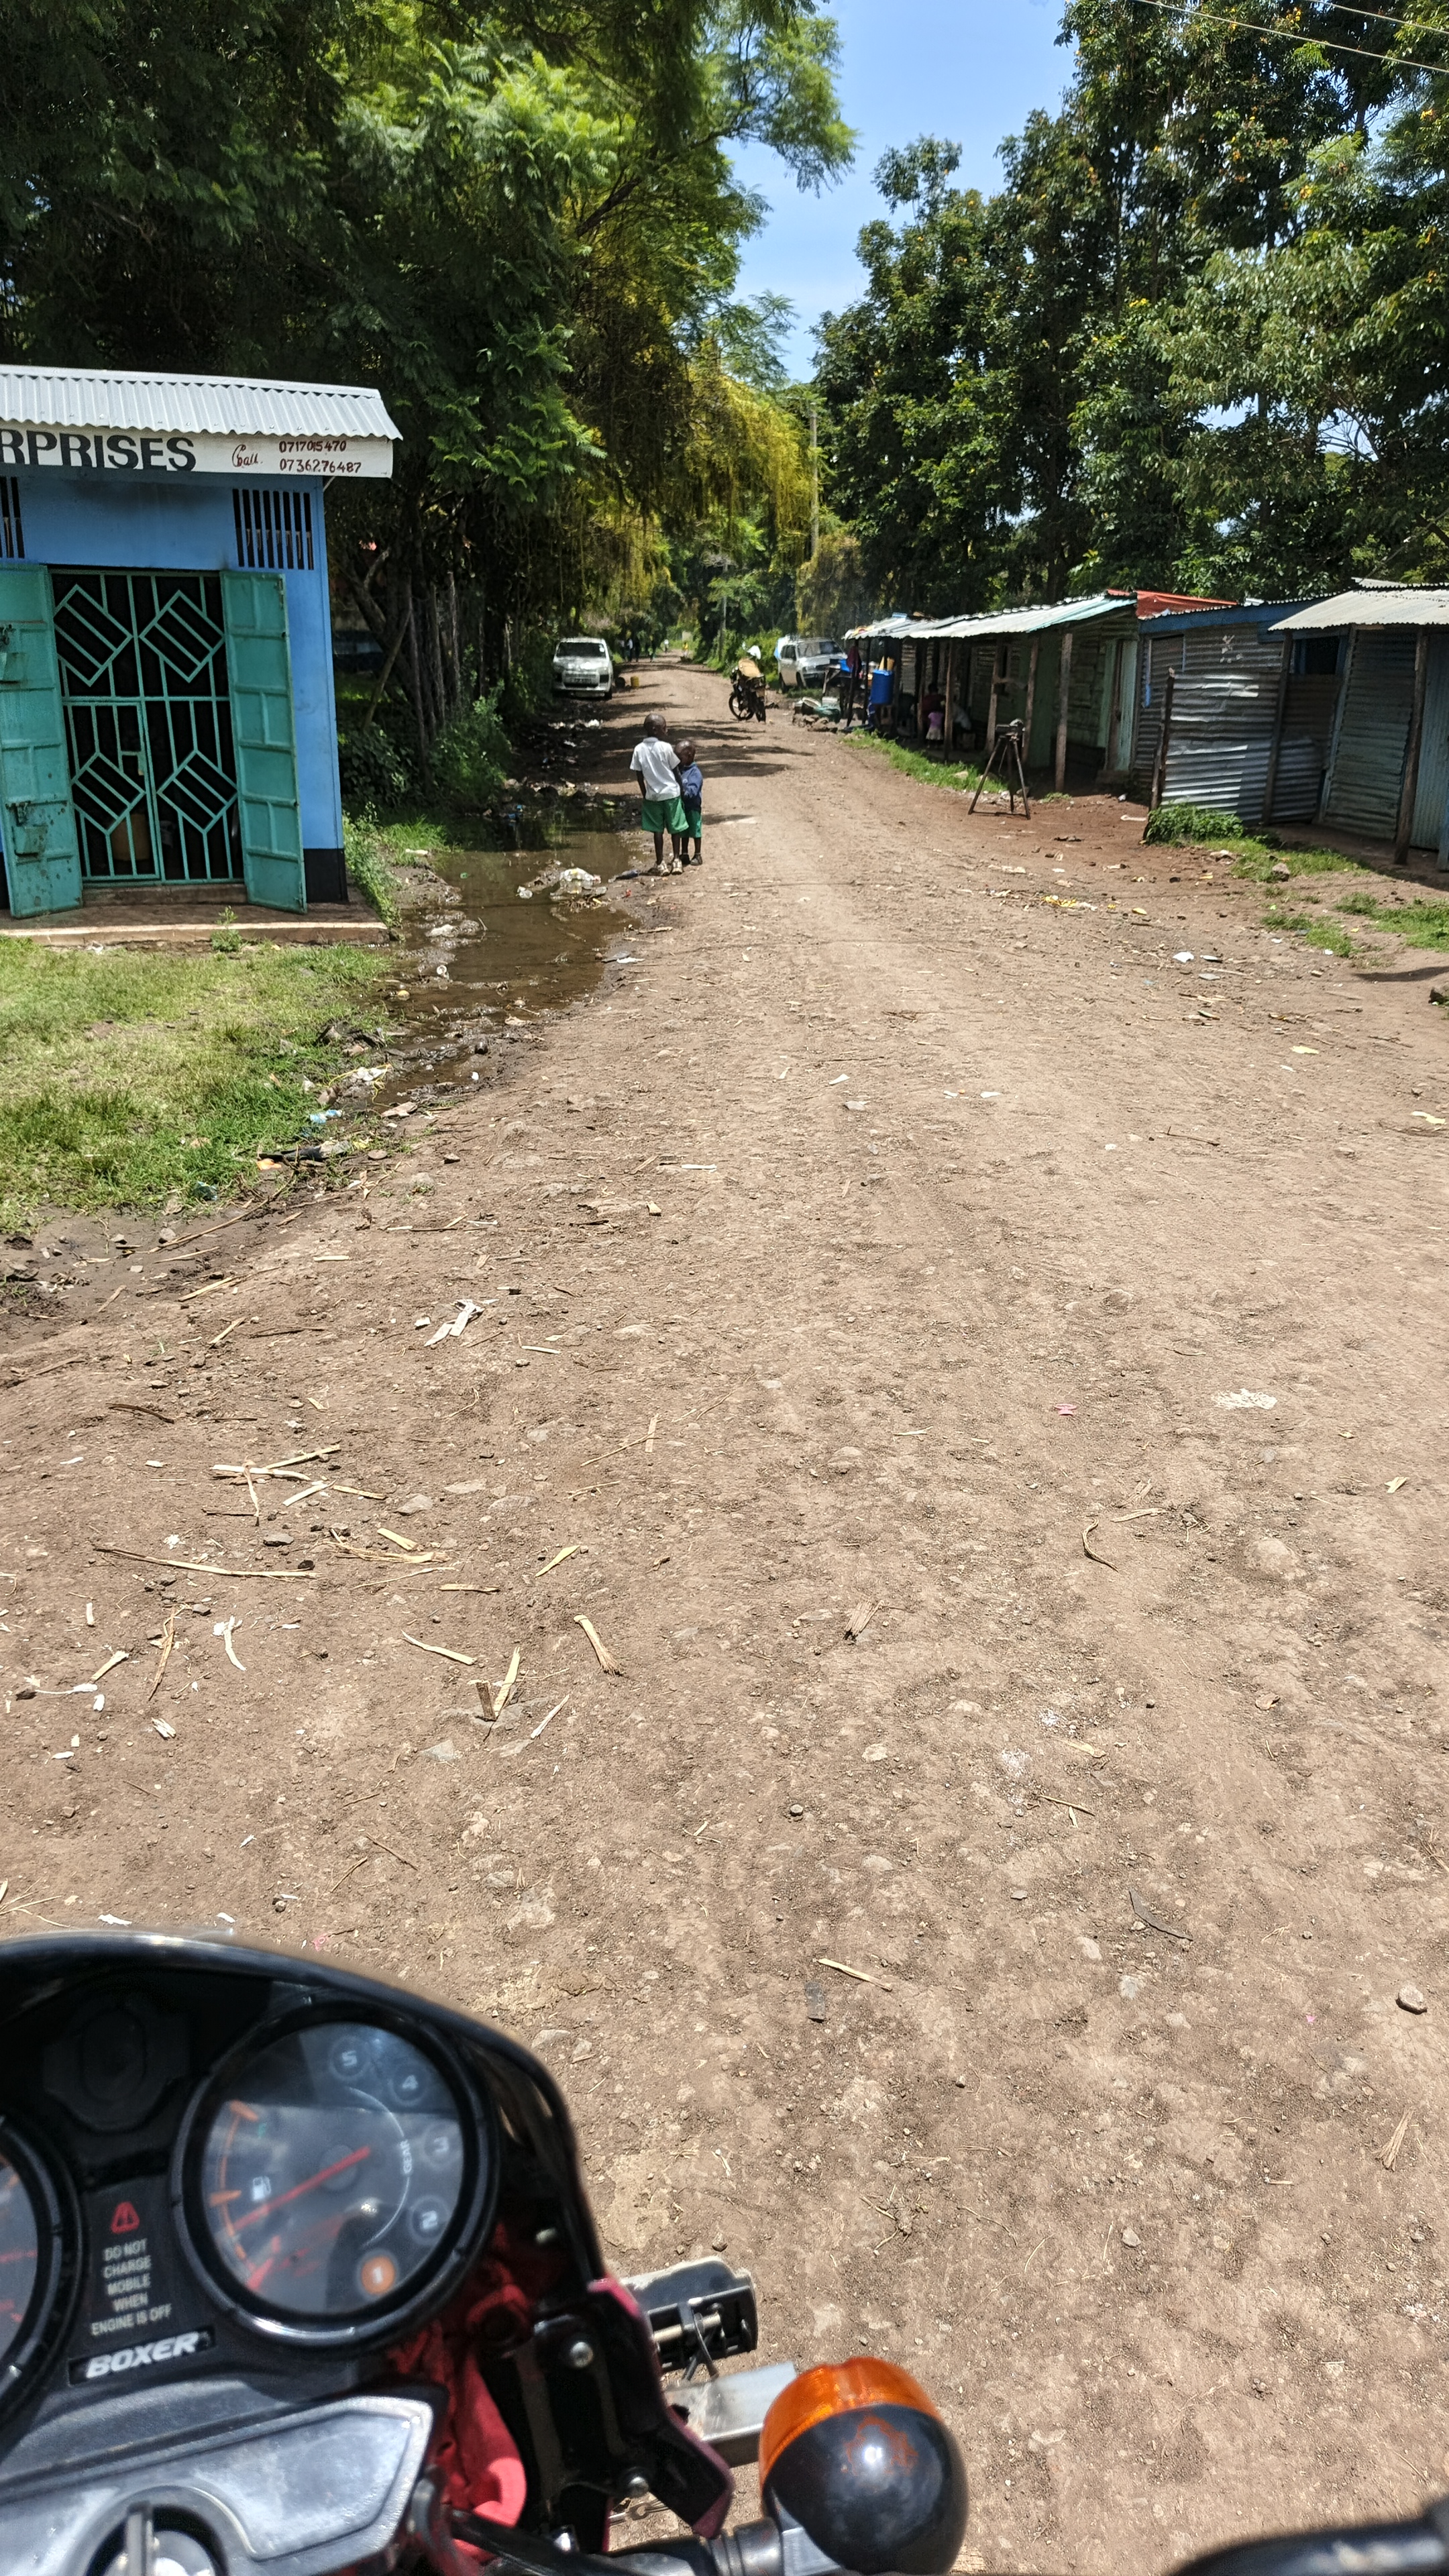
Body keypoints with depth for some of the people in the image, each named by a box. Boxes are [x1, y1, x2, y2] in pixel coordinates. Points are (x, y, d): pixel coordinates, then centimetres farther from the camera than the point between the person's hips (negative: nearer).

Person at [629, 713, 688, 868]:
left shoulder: (639, 749, -5)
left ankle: (660, 863, 10)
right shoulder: (666, 747, -12)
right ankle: (676, 859, 9)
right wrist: (681, 787, 12)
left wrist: (645, 795, 12)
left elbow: (639, 775, 1)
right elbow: (676, 771, -4)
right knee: (675, 828, 10)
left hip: (652, 795, 2)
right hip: (671, 793, -2)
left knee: (658, 830, 9)